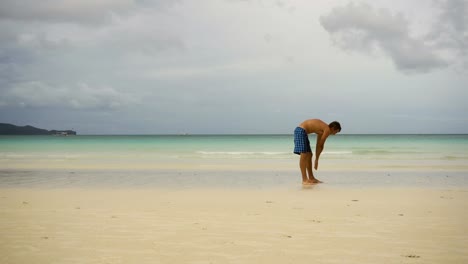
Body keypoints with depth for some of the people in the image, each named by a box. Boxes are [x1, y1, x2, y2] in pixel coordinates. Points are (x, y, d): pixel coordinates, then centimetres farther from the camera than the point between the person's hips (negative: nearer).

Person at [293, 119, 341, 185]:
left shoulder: (322, 129, 20)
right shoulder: (327, 130, -9)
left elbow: (318, 145, 22)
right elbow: (321, 146, -5)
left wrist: (316, 159, 21)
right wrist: (316, 160, 5)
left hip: (301, 131, 11)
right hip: (301, 131, -11)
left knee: (309, 155, 13)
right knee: (304, 155, -15)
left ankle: (311, 178, 19)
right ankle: (304, 180, -18)